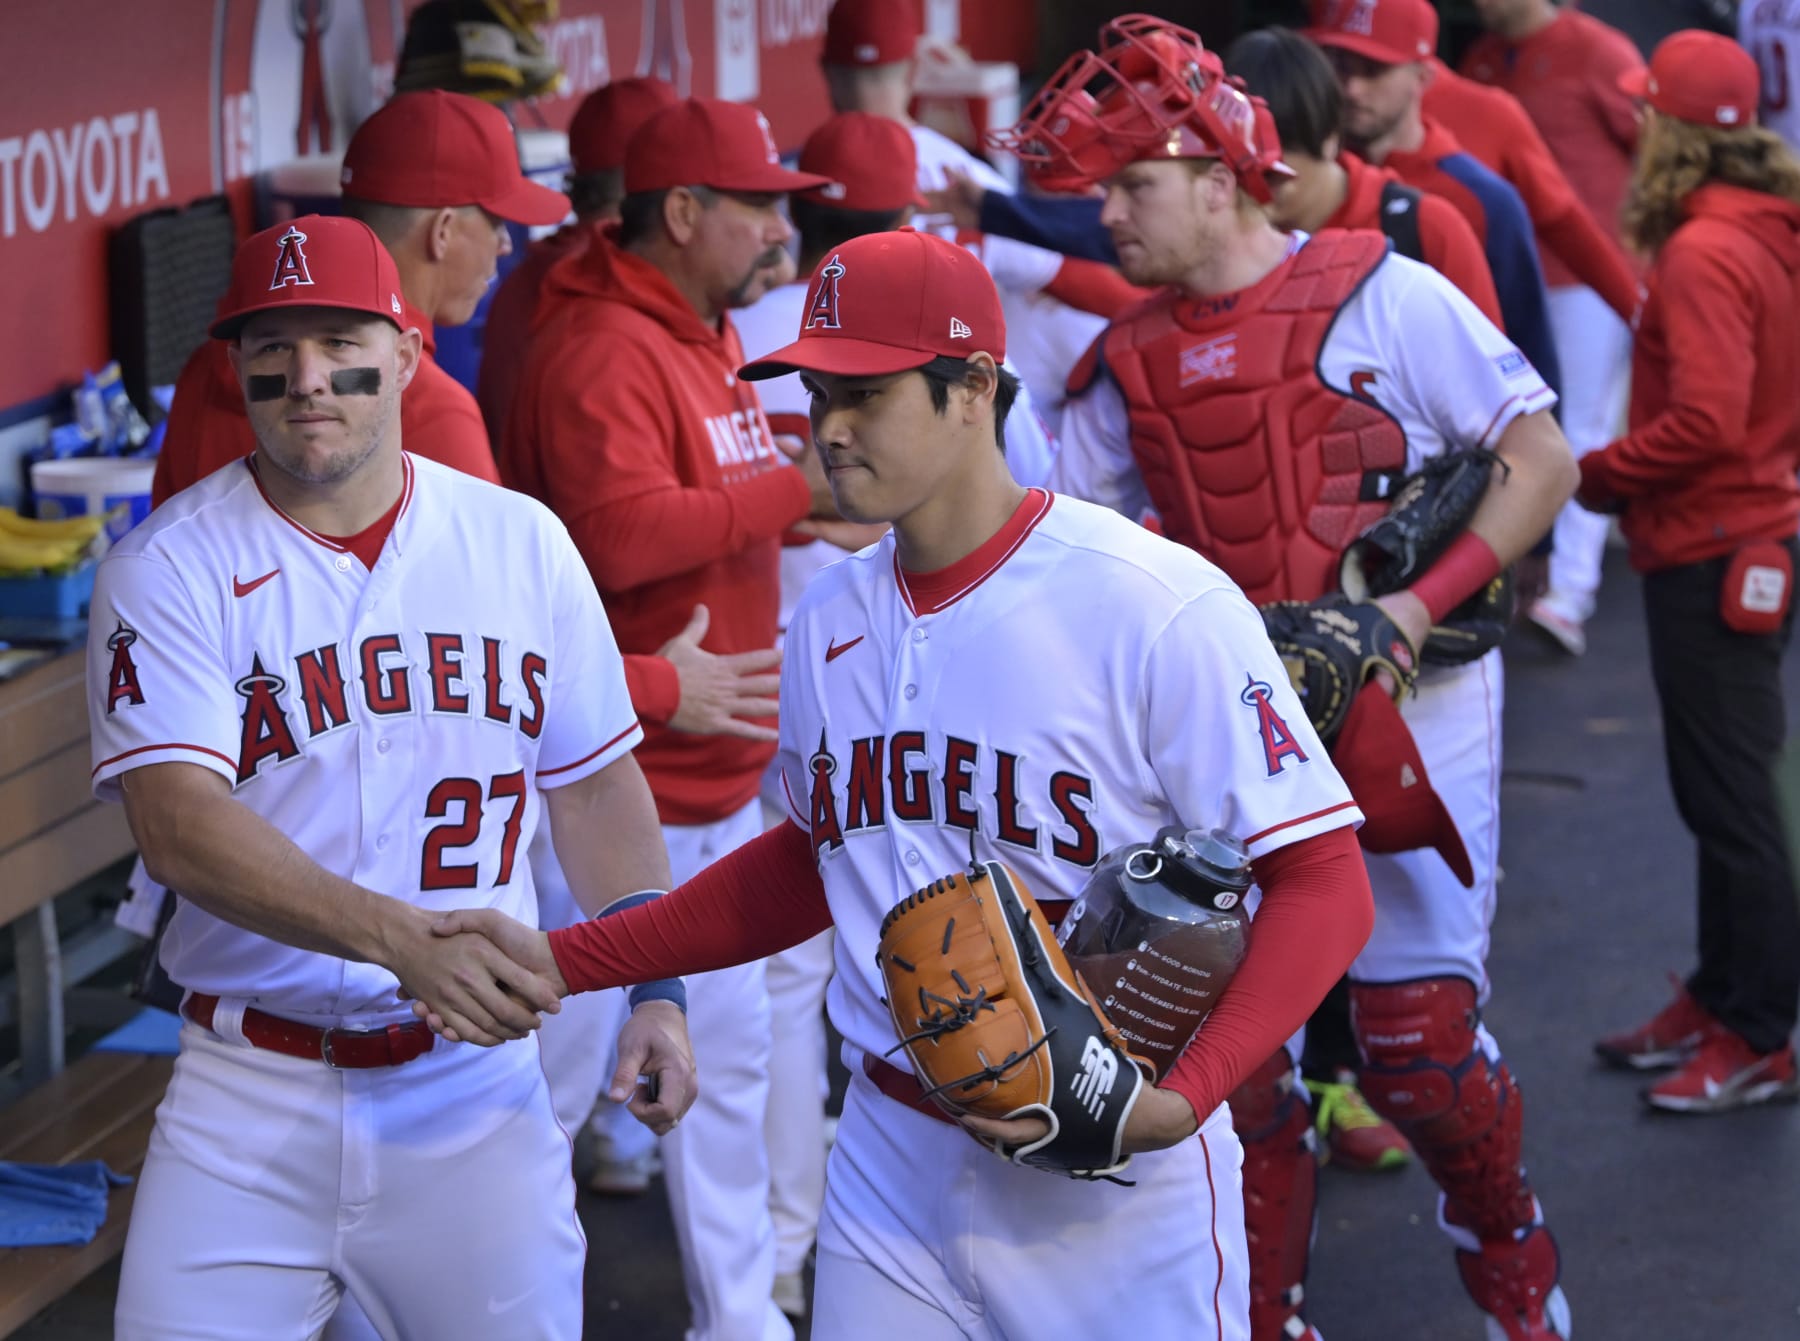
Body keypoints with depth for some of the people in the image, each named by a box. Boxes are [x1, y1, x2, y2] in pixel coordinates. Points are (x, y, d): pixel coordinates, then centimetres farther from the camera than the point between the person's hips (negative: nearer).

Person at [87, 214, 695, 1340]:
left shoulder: (522, 542, 5)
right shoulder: (170, 570, -7)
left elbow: (595, 783, 14)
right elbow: (177, 824, -20)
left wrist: (656, 989, 3)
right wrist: (401, 940, -32)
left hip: (476, 1083, 2)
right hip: (252, 1096, -2)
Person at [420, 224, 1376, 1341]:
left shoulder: (1156, 607, -15)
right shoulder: (830, 621, 6)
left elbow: (1324, 883, -15)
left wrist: (1180, 1099, -28)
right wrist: (563, 960, 13)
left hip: (1116, 1189, -5)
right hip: (893, 1168, 5)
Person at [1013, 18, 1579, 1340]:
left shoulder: (1380, 295, -9)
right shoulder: (1134, 361, 7)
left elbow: (1544, 462, -8)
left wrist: (1421, 601, -19)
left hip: (1406, 707, -5)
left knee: (1416, 1029, -5)